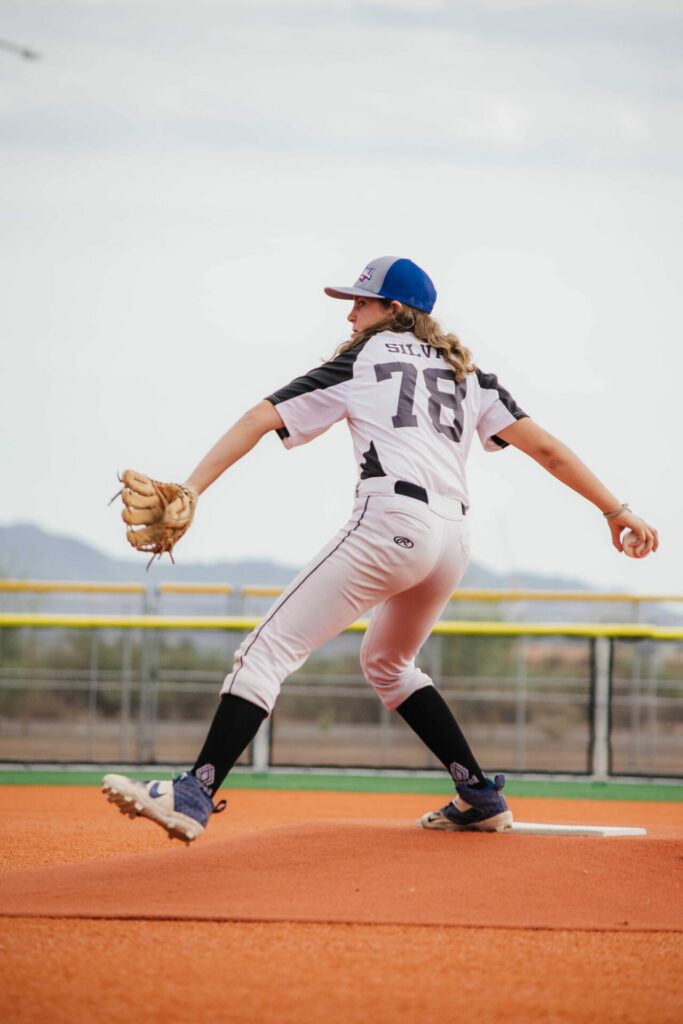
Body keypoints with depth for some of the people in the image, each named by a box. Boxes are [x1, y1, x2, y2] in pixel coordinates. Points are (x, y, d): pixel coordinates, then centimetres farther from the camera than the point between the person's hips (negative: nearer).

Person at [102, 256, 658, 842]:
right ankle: (481, 798, 26)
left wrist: (191, 490, 0)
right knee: (386, 662, 30)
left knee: (272, 647, -9)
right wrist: (616, 510, 17)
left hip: (391, 522, -6)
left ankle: (195, 797, -25)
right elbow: (543, 446, 16)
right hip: (454, 542, 7)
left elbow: (262, 419, 5)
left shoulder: (360, 360, 13)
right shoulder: (465, 371, 25)